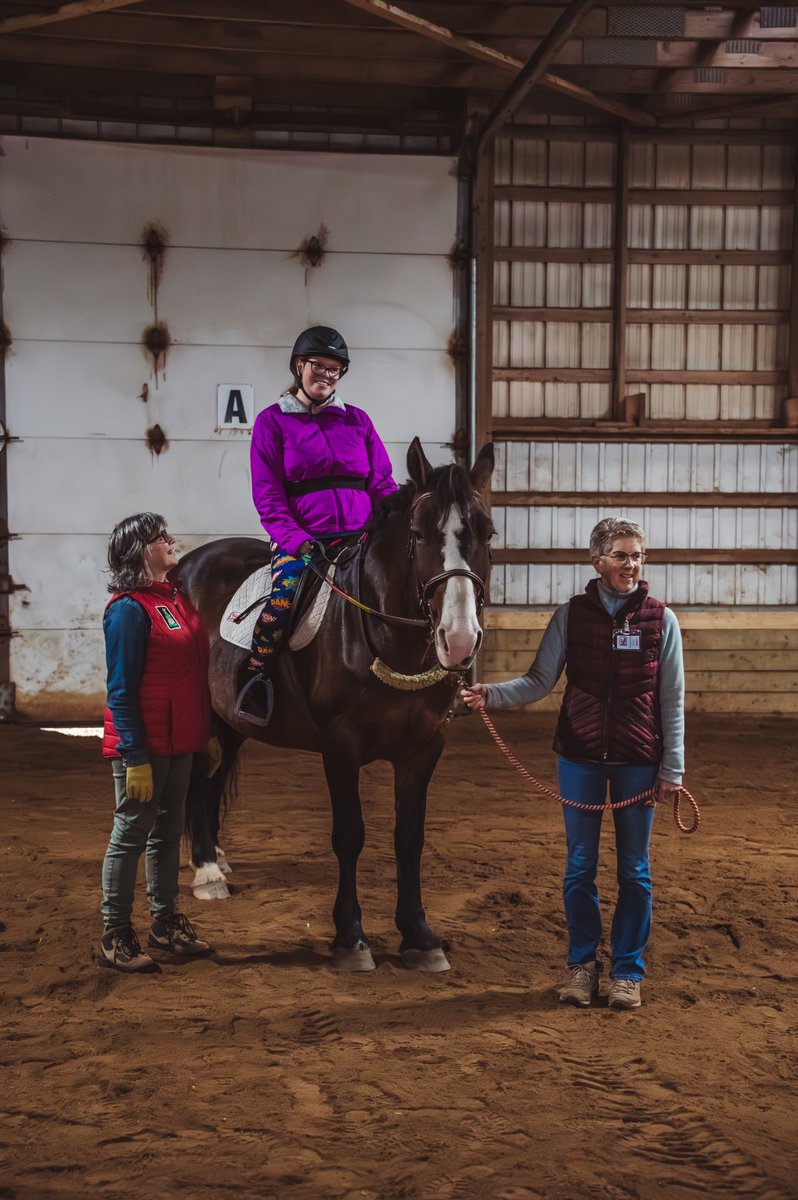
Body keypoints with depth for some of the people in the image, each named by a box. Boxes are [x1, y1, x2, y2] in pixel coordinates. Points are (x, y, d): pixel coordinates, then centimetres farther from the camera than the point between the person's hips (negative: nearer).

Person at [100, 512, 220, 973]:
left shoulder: (178, 598, 10)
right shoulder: (129, 609, -16)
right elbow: (122, 691, -18)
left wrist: (209, 732, 15)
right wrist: (136, 759, -20)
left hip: (180, 742, 8)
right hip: (144, 747, -8)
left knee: (168, 832, 16)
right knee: (130, 837, 1)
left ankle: (166, 922, 28)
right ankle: (116, 938, 10)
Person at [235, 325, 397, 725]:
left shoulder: (358, 420, 15)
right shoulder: (273, 421, 7)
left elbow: (383, 485, 14)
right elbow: (267, 496, 0)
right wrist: (296, 540, -14)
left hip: (360, 538, 3)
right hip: (300, 539, -3)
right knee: (285, 593, -31)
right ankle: (257, 680, -18)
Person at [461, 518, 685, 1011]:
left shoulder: (661, 620, -4)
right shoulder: (571, 615, -2)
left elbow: (672, 702, -1)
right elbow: (541, 681, -4)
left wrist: (671, 769, -3)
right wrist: (492, 694, -21)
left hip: (638, 761, -1)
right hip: (580, 756, 1)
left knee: (634, 868, 7)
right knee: (580, 865, 9)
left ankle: (628, 969, 20)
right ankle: (583, 963, 23)